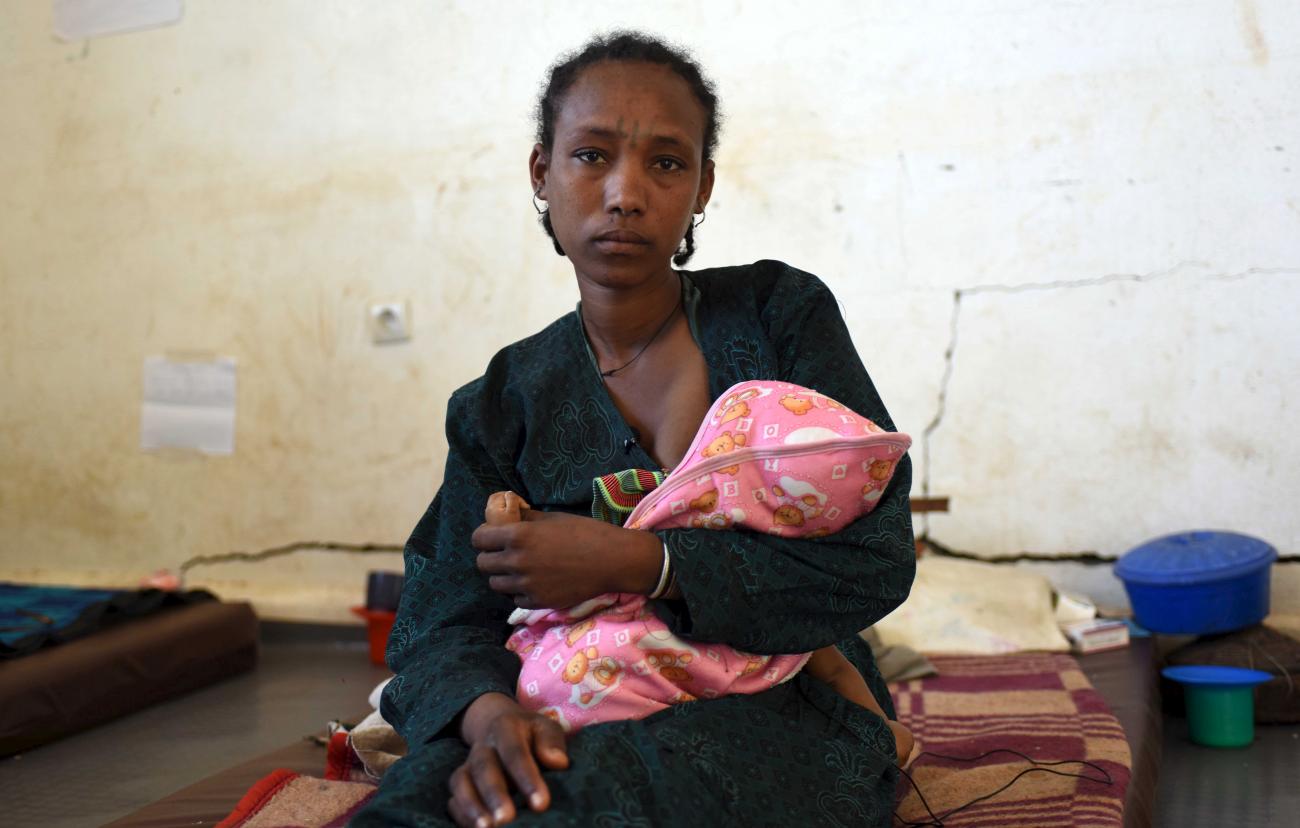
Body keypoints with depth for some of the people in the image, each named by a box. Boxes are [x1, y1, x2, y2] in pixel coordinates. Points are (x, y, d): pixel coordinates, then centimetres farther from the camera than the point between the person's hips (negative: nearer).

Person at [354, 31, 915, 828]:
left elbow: (876, 560, -9)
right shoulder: (505, 405, 7)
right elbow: (442, 623, 0)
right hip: (591, 721, 2)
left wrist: (629, 564, -17)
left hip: (783, 710, -2)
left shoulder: (780, 314, -1)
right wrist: (487, 714, -25)